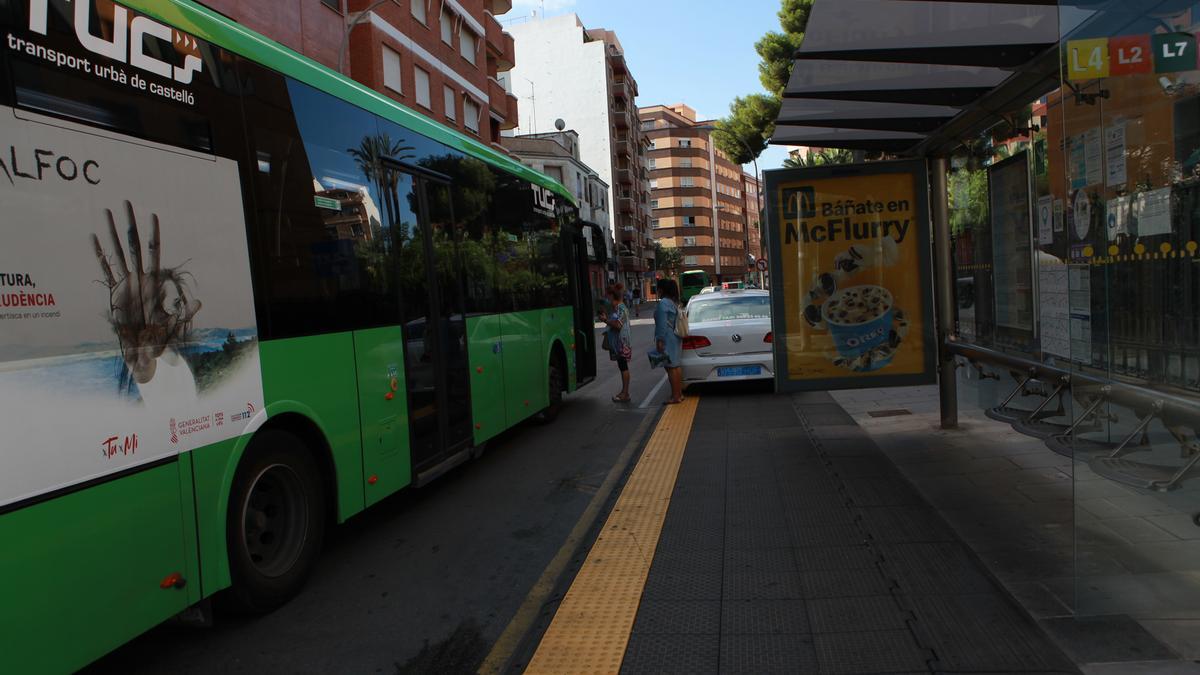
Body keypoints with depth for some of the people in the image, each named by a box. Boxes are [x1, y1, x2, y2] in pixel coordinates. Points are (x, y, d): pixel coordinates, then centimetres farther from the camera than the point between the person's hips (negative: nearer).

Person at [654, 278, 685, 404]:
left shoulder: (663, 303, -15)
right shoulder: (674, 302, 14)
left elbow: (662, 324, -19)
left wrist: (660, 340, -17)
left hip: (668, 339, -10)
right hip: (676, 337, 10)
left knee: (671, 368, -6)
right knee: (676, 366, 14)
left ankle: (675, 396, -3)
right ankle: (679, 393, 20)